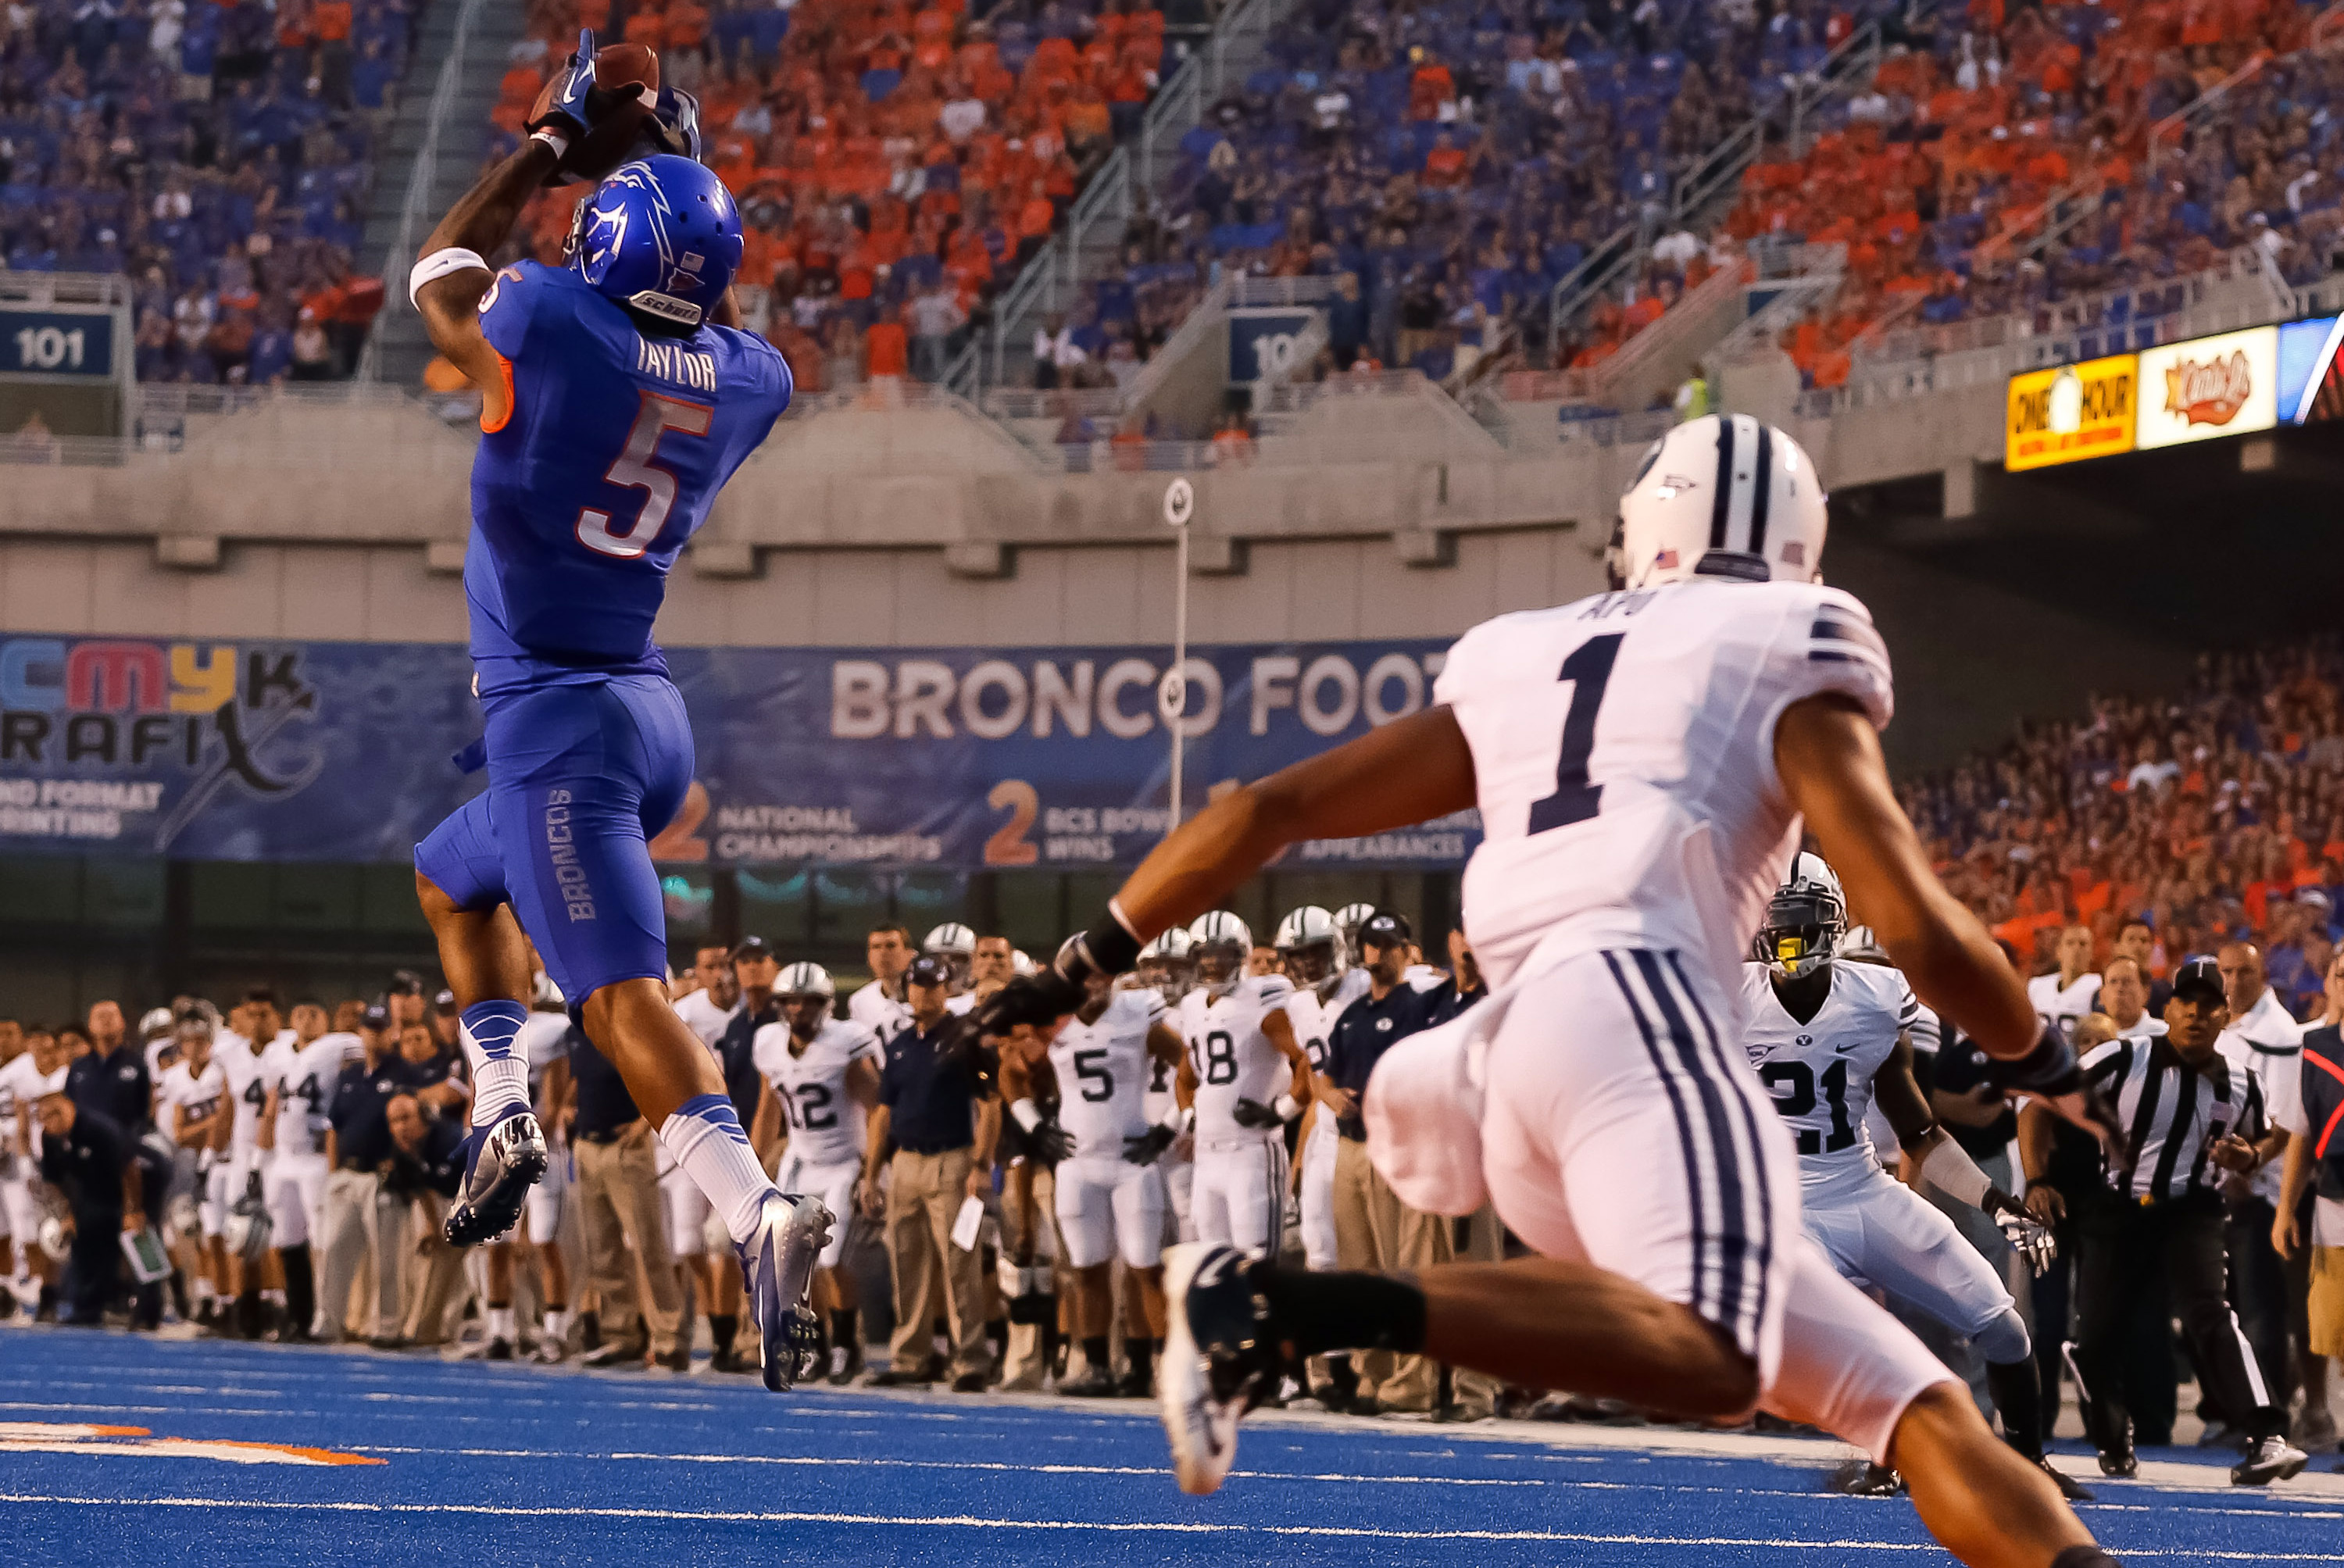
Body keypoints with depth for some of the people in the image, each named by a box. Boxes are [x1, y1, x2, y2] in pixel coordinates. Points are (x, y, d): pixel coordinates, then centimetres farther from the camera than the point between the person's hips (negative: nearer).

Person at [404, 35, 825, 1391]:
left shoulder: (549, 329, -13)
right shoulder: (750, 382, 3)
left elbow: (441, 274, 11)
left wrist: (550, 143, 19)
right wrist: (682, 164, 31)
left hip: (559, 718, -7)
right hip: (653, 714, 7)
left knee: (624, 990, -16)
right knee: (454, 879, 31)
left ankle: (757, 1209, -34)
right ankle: (506, 1114, 18)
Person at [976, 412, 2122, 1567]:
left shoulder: (1516, 662, 31)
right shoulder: (1794, 659, 16)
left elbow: (1267, 810, 27)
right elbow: (1920, 932, 7)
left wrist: (1081, 966, 36)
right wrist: (2054, 1073, 25)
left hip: (1512, 1048, 9)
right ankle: (1278, 1303, -45)